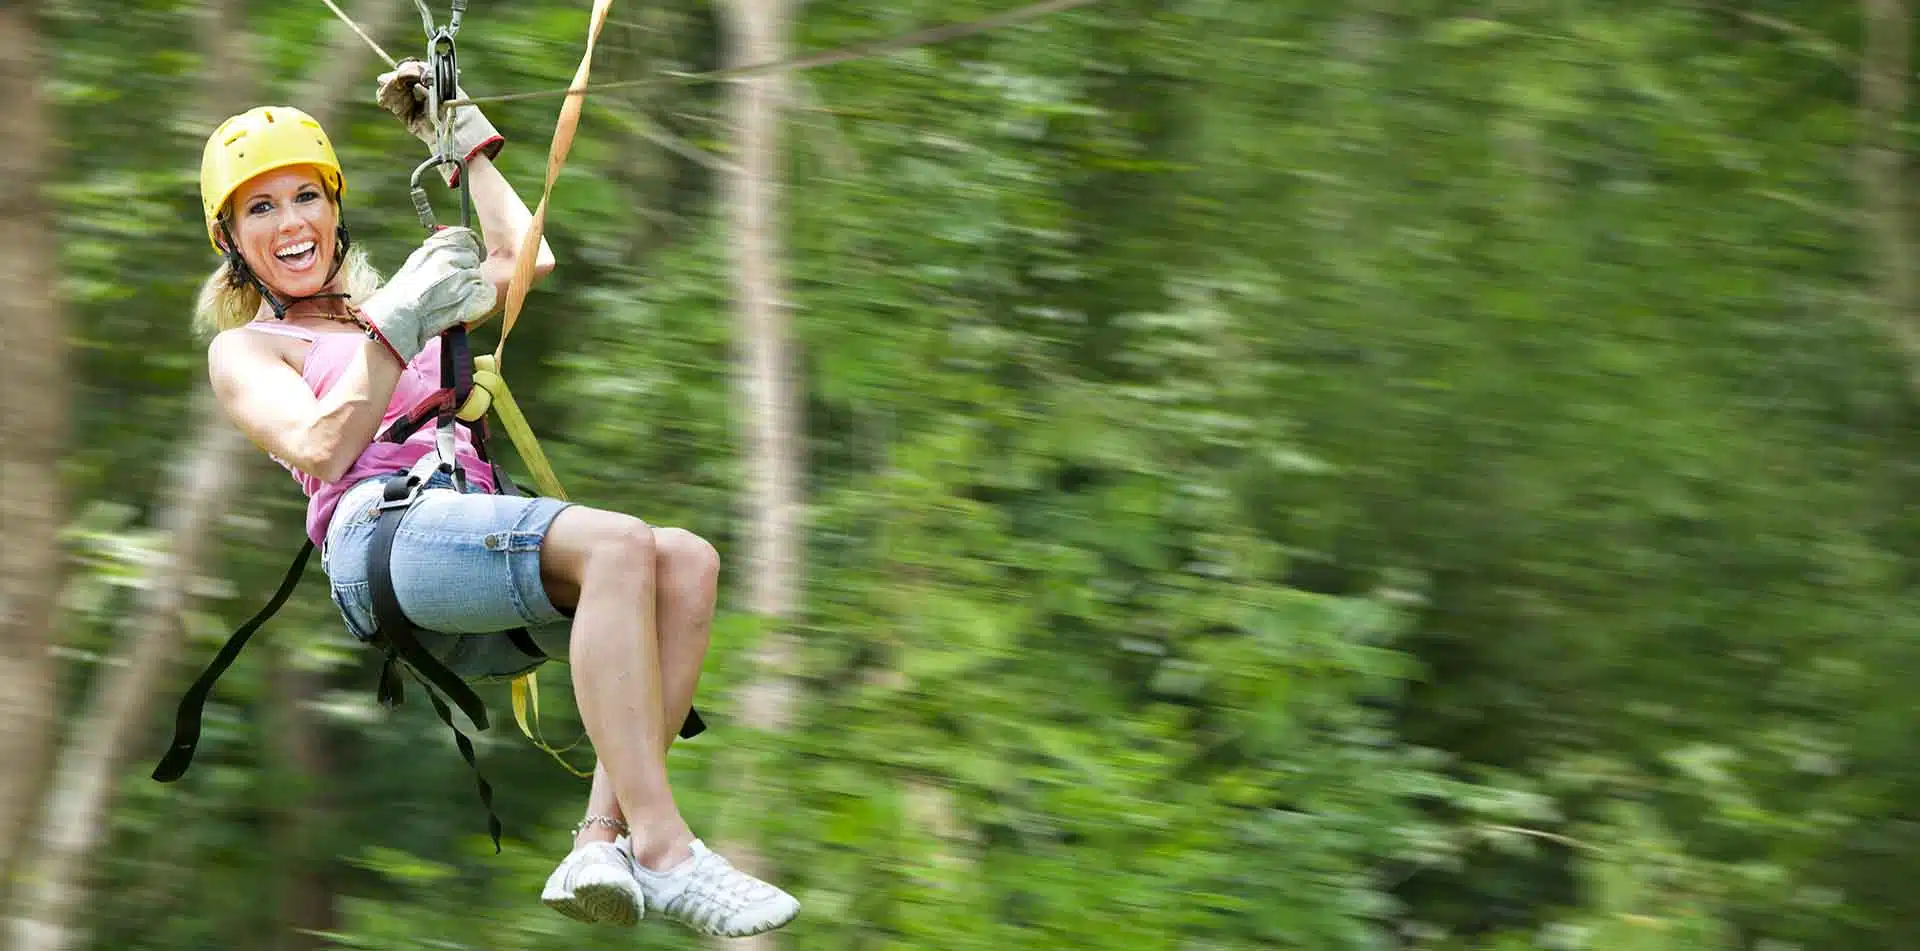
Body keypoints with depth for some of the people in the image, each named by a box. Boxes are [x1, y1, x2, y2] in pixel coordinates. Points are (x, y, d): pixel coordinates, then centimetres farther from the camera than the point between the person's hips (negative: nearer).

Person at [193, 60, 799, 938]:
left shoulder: (380, 308, 36)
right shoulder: (243, 349, 18)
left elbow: (525, 260, 29)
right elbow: (320, 448, -2)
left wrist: (463, 140, 36)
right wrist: (397, 325, -4)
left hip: (468, 529, 7)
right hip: (381, 532, -7)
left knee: (687, 561, -23)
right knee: (617, 543, -33)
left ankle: (603, 841, -38)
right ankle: (659, 851, -44)